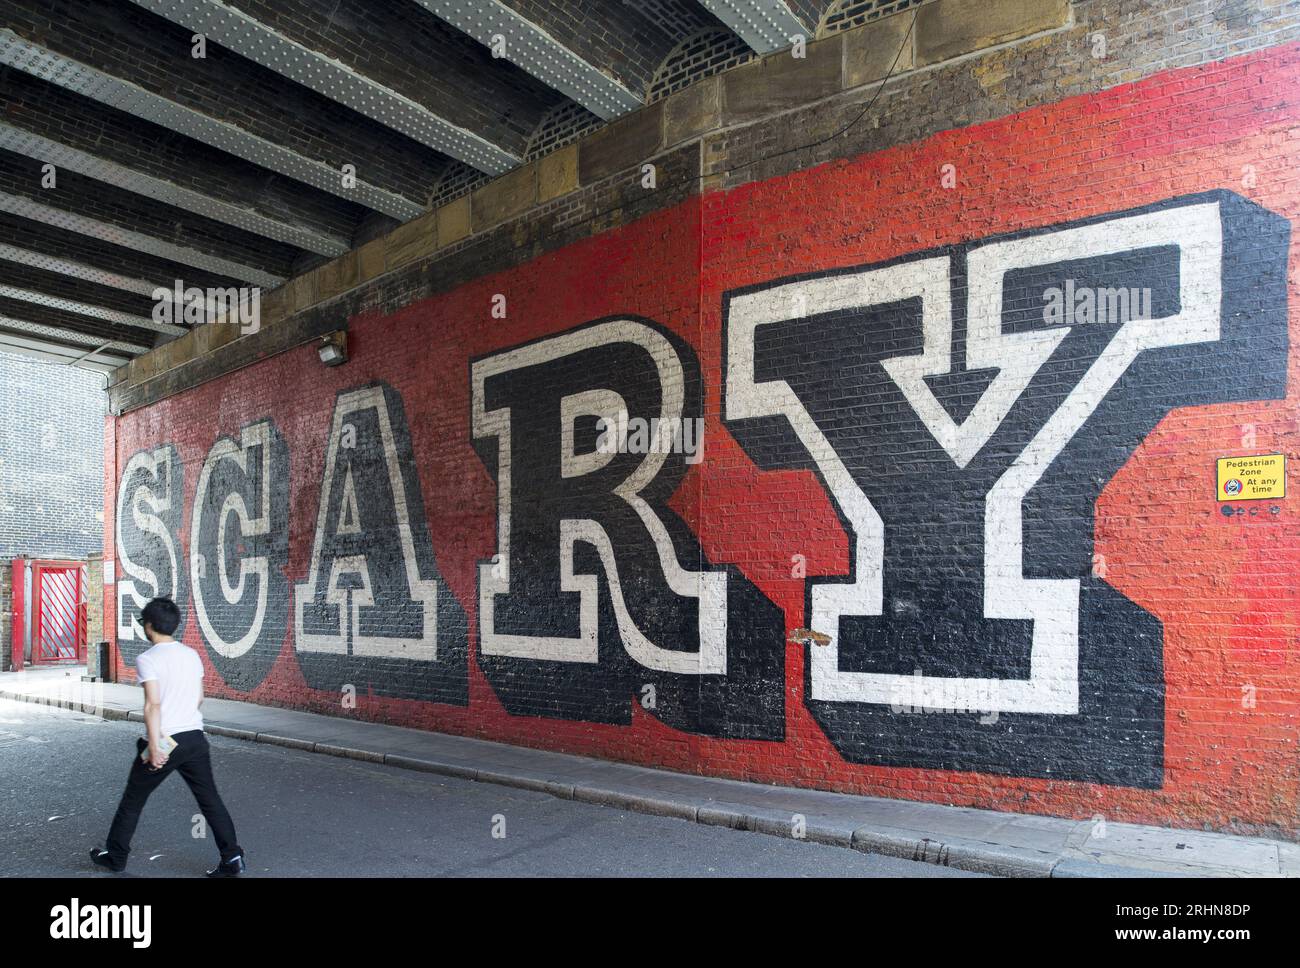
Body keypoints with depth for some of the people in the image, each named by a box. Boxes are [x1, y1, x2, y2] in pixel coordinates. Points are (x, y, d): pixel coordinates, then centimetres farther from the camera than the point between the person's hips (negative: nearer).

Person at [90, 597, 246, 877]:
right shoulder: (192, 654, 8)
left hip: (165, 740, -5)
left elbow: (153, 704, -19)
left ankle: (115, 856, 33)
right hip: (195, 737, 5)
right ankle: (232, 859, 2)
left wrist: (154, 746, -21)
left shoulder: (148, 659, -10)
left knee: (132, 800, 17)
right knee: (210, 799, 7)